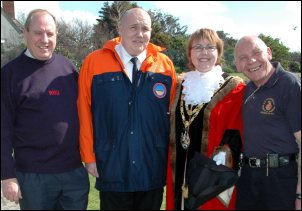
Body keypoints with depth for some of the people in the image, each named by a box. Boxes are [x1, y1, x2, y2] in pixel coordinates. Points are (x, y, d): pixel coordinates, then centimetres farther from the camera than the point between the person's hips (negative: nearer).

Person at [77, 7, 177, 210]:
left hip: (153, 169, 2)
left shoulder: (165, 64, 0)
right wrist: (89, 156, -3)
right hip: (112, 168, -1)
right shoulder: (94, 62, -5)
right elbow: (84, 113, -3)